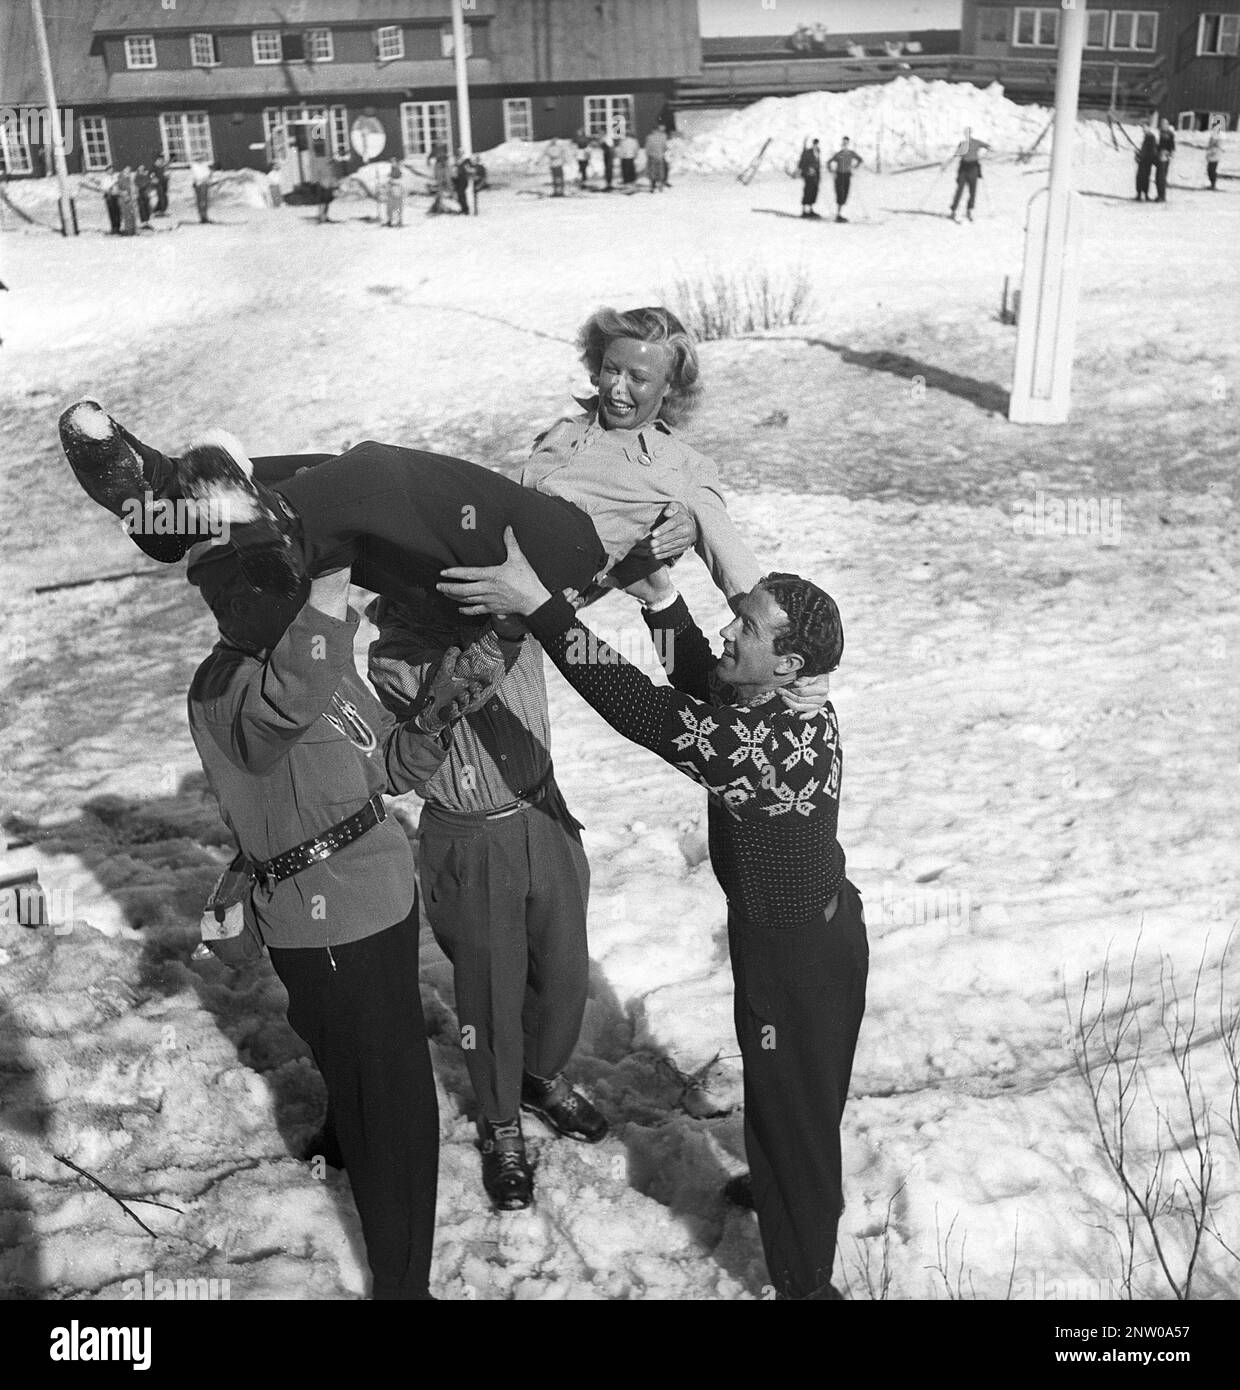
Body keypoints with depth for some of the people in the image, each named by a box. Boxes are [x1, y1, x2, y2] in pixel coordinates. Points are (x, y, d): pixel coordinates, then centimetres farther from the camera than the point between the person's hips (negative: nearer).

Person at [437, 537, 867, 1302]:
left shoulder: (772, 748, -35)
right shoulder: (795, 705, -8)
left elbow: (643, 708, -38)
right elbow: (701, 686, 6)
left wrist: (537, 605, -38)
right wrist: (663, 603, -7)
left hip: (794, 956, -9)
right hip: (820, 927, 9)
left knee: (791, 1112, 11)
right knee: (805, 1097, 30)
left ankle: (805, 1281, 32)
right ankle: (780, 1190, 56)